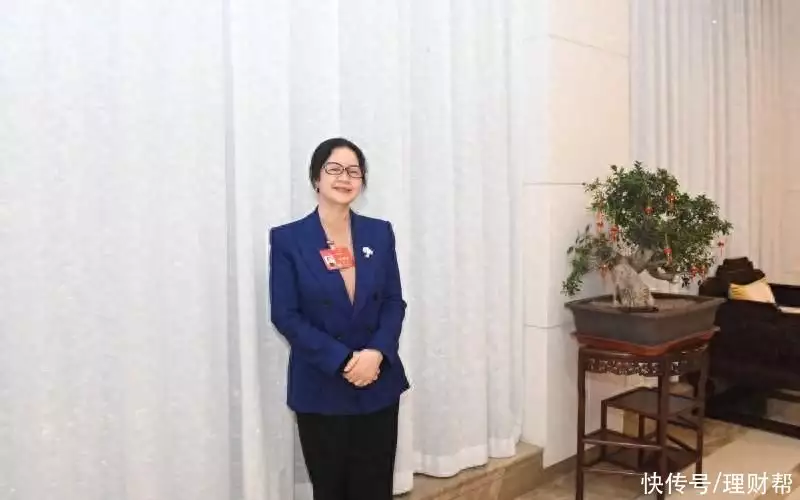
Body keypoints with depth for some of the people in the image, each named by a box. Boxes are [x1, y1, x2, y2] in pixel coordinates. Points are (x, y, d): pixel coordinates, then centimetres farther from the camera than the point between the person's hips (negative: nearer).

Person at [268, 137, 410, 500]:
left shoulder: (380, 233, 3)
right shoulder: (287, 239, -6)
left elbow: (394, 303, 3)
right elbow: (285, 315, -9)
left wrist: (376, 353, -15)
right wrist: (342, 362, -17)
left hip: (378, 384, 3)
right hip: (320, 389, -2)